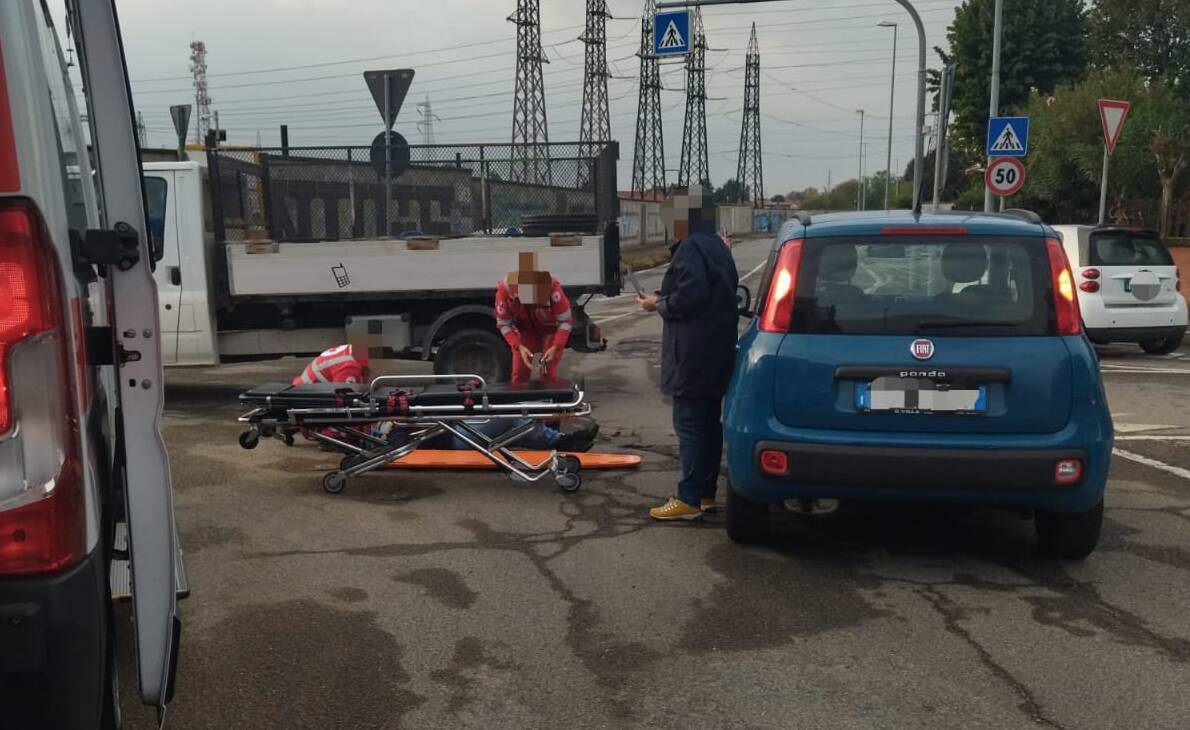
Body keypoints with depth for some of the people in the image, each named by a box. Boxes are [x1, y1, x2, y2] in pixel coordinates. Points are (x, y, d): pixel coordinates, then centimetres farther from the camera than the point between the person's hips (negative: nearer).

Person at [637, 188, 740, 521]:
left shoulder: (691, 248, -15)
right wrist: (663, 300, 17)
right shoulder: (718, 248, 16)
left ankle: (689, 499, -4)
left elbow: (689, 297, -23)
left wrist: (658, 304, -6)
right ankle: (706, 493, 21)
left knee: (689, 424, -6)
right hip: (717, 352, 10)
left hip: (694, 355, -10)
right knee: (709, 422, 13)